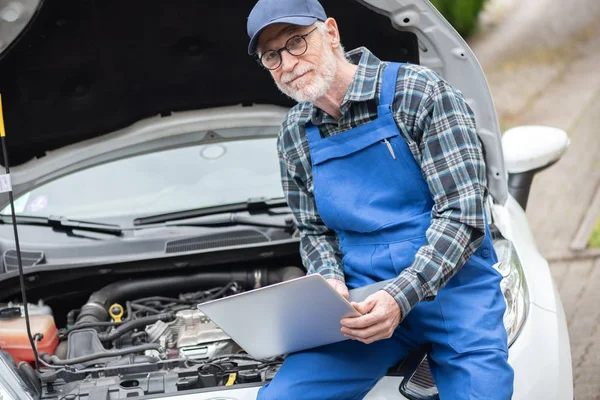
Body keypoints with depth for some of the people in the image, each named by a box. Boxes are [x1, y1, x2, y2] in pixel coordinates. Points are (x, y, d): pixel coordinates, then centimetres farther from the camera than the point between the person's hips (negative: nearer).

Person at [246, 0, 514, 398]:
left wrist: (402, 295, -26)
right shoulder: (294, 135, 8)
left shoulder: (418, 91, -9)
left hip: (451, 284, -3)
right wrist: (332, 282, -8)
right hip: (361, 299, 4)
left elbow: (462, 213, -15)